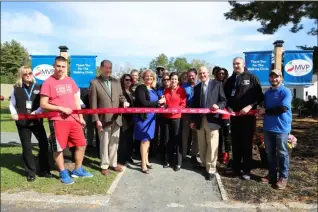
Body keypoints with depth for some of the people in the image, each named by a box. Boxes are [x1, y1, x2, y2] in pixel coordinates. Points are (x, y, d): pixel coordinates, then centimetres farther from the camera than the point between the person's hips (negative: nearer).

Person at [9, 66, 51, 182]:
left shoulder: (38, 87, 3)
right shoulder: (16, 89, 5)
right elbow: (12, 104, 11)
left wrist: (36, 112, -15)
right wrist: (14, 114, -6)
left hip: (37, 121, 0)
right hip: (22, 122, 0)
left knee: (44, 144, -1)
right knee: (26, 147, 6)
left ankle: (44, 170, 14)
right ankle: (30, 172, 19)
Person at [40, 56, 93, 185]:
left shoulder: (70, 81, 12)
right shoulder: (48, 83, -5)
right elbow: (43, 104, -8)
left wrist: (81, 117, 10)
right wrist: (61, 108, -17)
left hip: (74, 118, 6)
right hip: (58, 120, -5)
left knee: (81, 144, 9)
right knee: (58, 148, 4)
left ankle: (77, 170, 27)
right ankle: (63, 173, 22)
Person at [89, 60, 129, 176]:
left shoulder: (116, 82, 10)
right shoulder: (94, 83, -6)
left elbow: (121, 95, 15)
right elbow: (93, 103, -8)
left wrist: (124, 101, -10)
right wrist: (96, 120, -13)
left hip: (116, 118, 5)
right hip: (104, 119, -4)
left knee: (114, 143, 14)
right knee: (104, 143, 7)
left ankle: (113, 163, 29)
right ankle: (104, 166, 23)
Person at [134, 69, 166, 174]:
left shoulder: (153, 89, 14)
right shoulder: (140, 88, -10)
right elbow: (144, 103, -22)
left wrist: (160, 104, -7)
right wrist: (158, 102, -16)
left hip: (151, 117, 7)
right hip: (143, 117, -7)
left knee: (148, 139, 14)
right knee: (144, 140, -2)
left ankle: (146, 161, 27)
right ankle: (143, 164, 9)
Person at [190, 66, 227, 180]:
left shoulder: (217, 84, 0)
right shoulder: (197, 87, 12)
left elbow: (224, 100, -2)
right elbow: (195, 105, 12)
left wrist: (218, 106, -24)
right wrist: (193, 120, 7)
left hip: (212, 119, -4)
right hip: (200, 120, 5)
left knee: (212, 146, -1)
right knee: (202, 145, 15)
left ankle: (211, 169, 11)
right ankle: (204, 164, 32)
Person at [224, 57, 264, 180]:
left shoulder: (252, 78, 0)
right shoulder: (230, 80, 13)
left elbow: (259, 96, -3)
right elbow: (225, 97, 16)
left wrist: (250, 106, -16)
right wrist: (228, 107, -2)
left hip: (248, 116, -4)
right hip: (234, 116, 4)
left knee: (247, 144, 4)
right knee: (235, 144, 10)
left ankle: (247, 170, 15)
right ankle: (236, 168, 22)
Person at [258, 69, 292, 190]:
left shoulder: (286, 92, -8)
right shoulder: (267, 92, 13)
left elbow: (282, 109, -20)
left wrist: (265, 111, -14)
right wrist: (262, 113, 0)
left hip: (281, 128, -6)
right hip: (268, 127, 6)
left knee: (282, 153, 6)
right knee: (270, 153, 13)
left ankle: (283, 177, 17)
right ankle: (272, 175, 25)